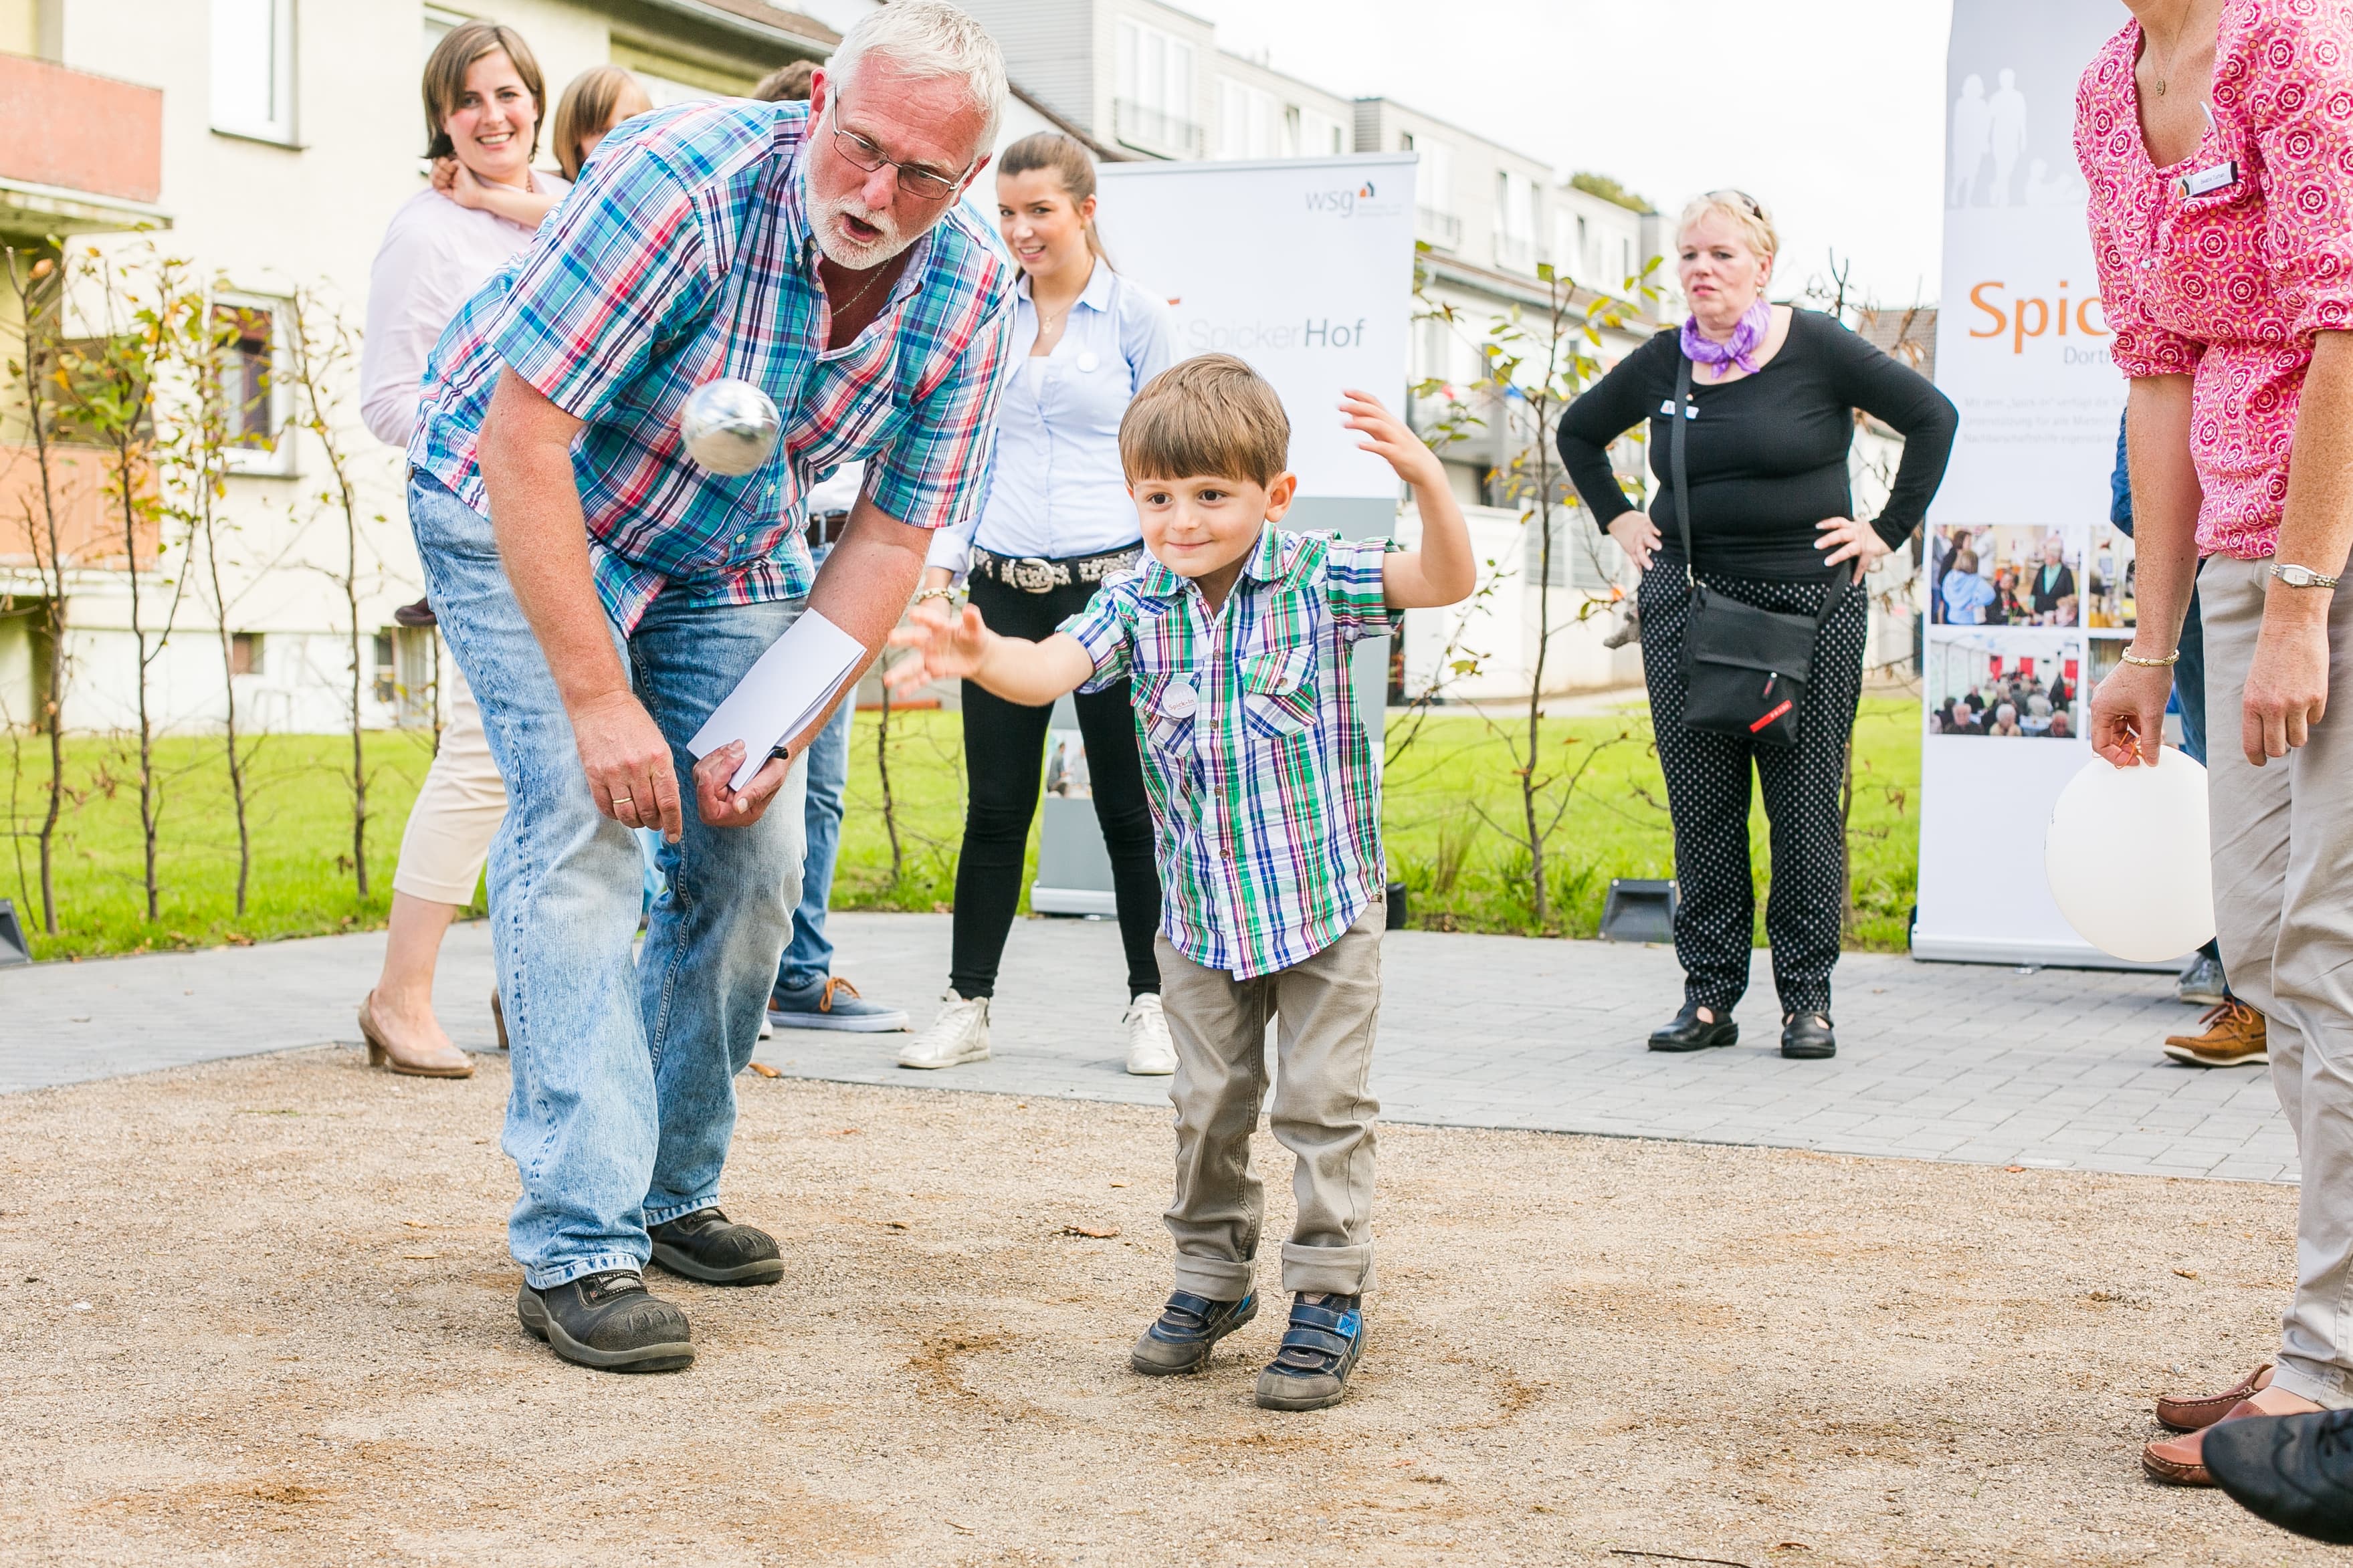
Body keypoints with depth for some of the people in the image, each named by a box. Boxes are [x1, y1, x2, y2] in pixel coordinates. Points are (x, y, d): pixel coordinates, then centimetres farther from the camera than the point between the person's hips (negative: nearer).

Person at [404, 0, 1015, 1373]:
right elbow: (522, 433, -32)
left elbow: (890, 540, -9)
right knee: (583, 822, -20)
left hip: (725, 554, 5)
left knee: (756, 855, 0)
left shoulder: (970, 295, -16)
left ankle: (674, 1189, 18)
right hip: (520, 507, -5)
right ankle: (579, 1245, -19)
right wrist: (597, 699, -33)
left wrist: (779, 735, -18)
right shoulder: (685, 178, -33)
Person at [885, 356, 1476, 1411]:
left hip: (1326, 900, -3)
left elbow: (1447, 581, -22)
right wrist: (981, 655, -42)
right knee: (1208, 1107, 14)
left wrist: (1422, 476, -40)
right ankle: (1212, 1278, 30)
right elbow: (1056, 666, -19)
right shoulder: (1139, 602, -4)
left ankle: (1329, 1296, 12)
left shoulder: (1317, 579, -11)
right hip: (1201, 916, 3)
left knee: (1323, 1105, 1)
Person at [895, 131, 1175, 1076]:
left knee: (1128, 805, 2)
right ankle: (968, 1005, 12)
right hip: (1004, 589, 3)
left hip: (1109, 583, -3)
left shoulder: (1136, 317, 2)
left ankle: (1150, 1005, 13)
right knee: (995, 806, 4)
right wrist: (936, 572, 4)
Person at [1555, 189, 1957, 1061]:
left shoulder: (1816, 349, -4)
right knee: (1700, 803, 3)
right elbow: (1578, 433, 24)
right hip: (1686, 599, 3)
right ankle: (1709, 996, 11)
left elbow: (1932, 417, 0)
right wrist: (1618, 521, 13)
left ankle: (1807, 998, 8)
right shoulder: (1662, 365, 6)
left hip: (1809, 602, -3)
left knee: (1805, 800, 0)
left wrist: (1888, 531, -2)